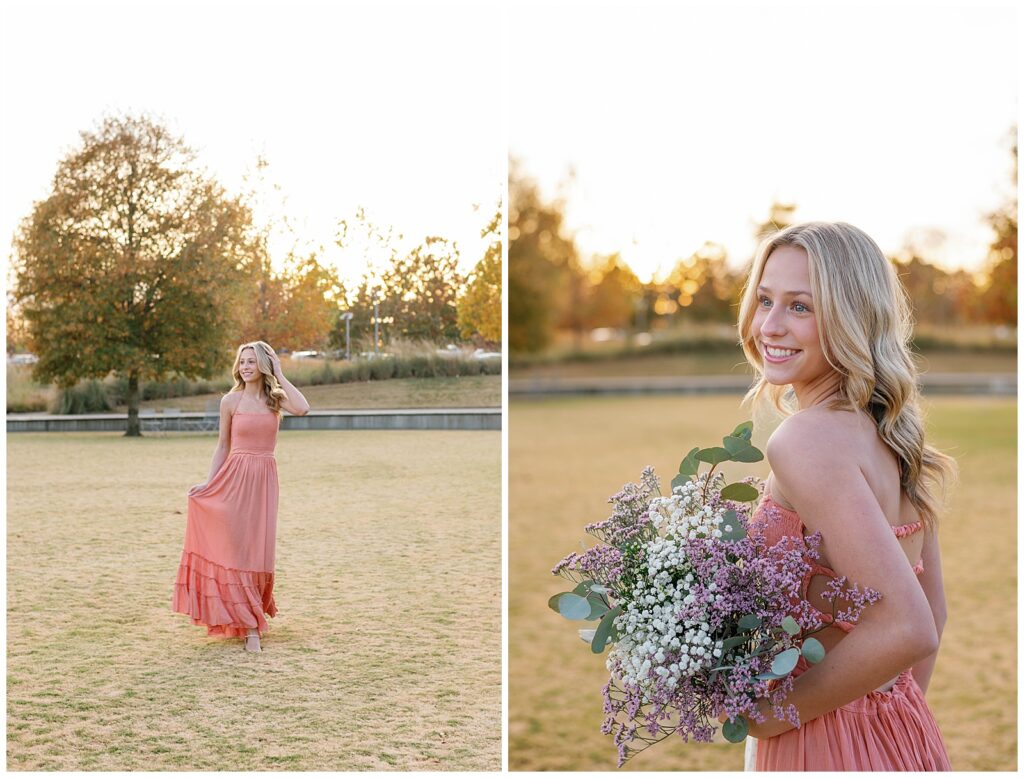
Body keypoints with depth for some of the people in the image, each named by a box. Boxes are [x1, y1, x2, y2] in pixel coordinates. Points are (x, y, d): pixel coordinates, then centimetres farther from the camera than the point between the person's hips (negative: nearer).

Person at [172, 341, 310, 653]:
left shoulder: (276, 397, 4)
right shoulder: (231, 400, 1)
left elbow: (303, 409, -17)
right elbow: (223, 445, 7)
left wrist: (280, 376, -8)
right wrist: (210, 482, 1)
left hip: (265, 478, 1)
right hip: (235, 476, -1)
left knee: (258, 549, 4)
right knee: (236, 548, -3)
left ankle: (251, 613, 23)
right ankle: (249, 625, 3)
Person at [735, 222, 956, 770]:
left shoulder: (808, 437, -22)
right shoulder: (892, 436, 3)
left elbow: (909, 629, -29)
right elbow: (932, 610, 12)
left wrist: (775, 713, -18)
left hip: (828, 746, -7)